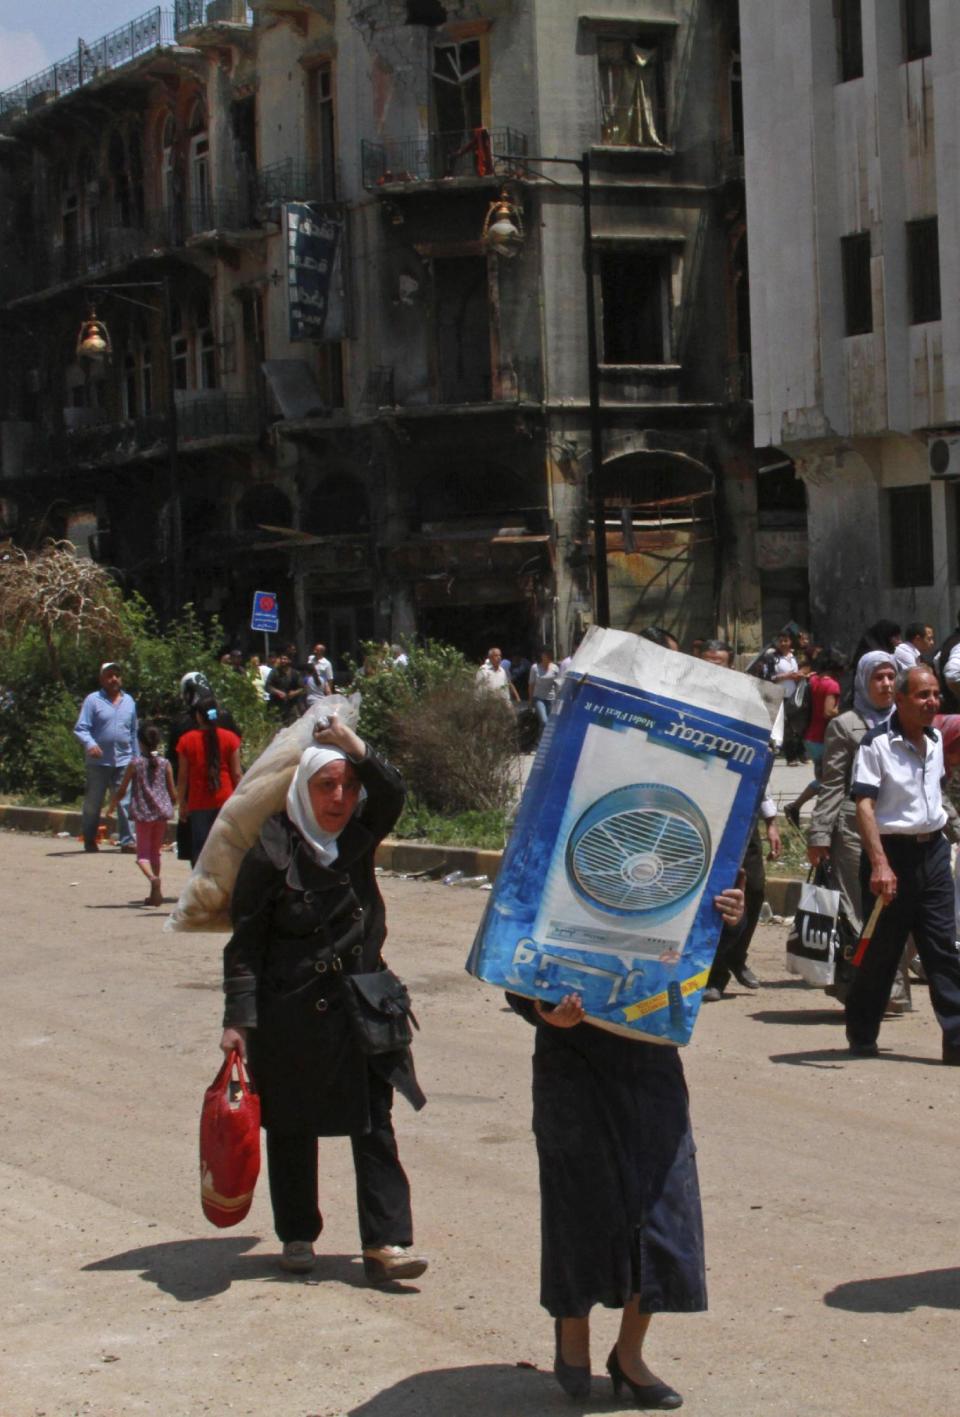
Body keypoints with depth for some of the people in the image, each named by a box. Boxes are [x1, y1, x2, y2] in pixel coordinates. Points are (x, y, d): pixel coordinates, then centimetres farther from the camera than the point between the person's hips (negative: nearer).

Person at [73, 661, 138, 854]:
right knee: (93, 803, 6)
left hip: (123, 761, 3)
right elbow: (80, 728, -6)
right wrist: (90, 744, -25)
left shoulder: (129, 701, 14)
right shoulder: (93, 700, 0)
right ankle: (89, 841, 18)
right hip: (99, 763, -3)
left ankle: (127, 840, -6)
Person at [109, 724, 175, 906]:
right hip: (162, 812, 3)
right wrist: (170, 807, 24)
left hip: (142, 813, -3)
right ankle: (156, 893, 17)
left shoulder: (135, 764, -5)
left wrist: (112, 806, 17)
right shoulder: (165, 763, 0)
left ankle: (152, 877, -30)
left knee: (143, 852, 0)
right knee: (155, 851, 16)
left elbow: (121, 791, -1)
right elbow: (172, 792, 4)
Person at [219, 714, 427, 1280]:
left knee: (375, 1127, -1)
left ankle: (385, 1243, 0)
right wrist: (239, 1017, -14)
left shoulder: (358, 838, 4)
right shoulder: (272, 854, -10)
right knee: (293, 1130, 9)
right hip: (292, 1015, -3)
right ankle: (298, 1236, 24)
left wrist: (357, 750, -25)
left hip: (362, 1008, 4)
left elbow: (392, 794, -13)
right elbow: (245, 943, -9)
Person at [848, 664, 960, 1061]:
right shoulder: (877, 743, -12)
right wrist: (880, 863, -25)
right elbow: (864, 806, -17)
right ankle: (861, 1036, 18)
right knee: (881, 951, 3)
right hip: (892, 852, -6)